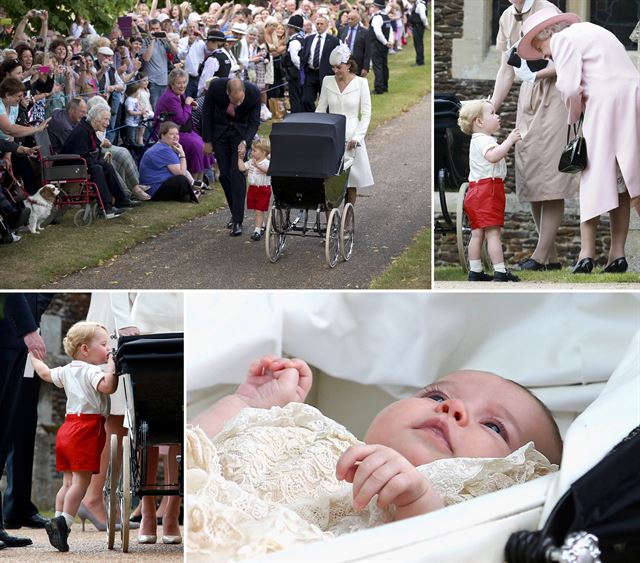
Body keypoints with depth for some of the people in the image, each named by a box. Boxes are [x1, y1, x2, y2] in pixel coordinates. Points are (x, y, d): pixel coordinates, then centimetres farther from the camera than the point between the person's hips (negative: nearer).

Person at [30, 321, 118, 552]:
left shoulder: (67, 370, 15)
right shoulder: (91, 371, -11)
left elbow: (45, 373, 31)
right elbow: (108, 386, -30)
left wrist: (34, 356, 47)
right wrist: (112, 366, -19)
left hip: (68, 428, 9)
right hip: (86, 430, -9)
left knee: (68, 482, 12)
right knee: (81, 481, -8)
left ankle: (58, 521, 10)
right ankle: (63, 522, -15)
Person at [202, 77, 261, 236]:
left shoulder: (254, 93, -28)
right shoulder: (216, 87, -27)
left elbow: (254, 122, -15)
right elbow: (207, 113, -10)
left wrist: (245, 141, -33)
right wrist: (207, 141, -5)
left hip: (241, 131, -2)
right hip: (220, 130, 2)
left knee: (237, 174, -12)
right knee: (224, 174, 0)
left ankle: (238, 221, -12)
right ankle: (235, 212, 17)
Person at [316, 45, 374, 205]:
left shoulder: (361, 83, -3)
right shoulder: (327, 81, 5)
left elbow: (366, 114, -4)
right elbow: (320, 109, 10)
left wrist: (357, 137, -15)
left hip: (351, 138, -2)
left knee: (351, 182, 2)